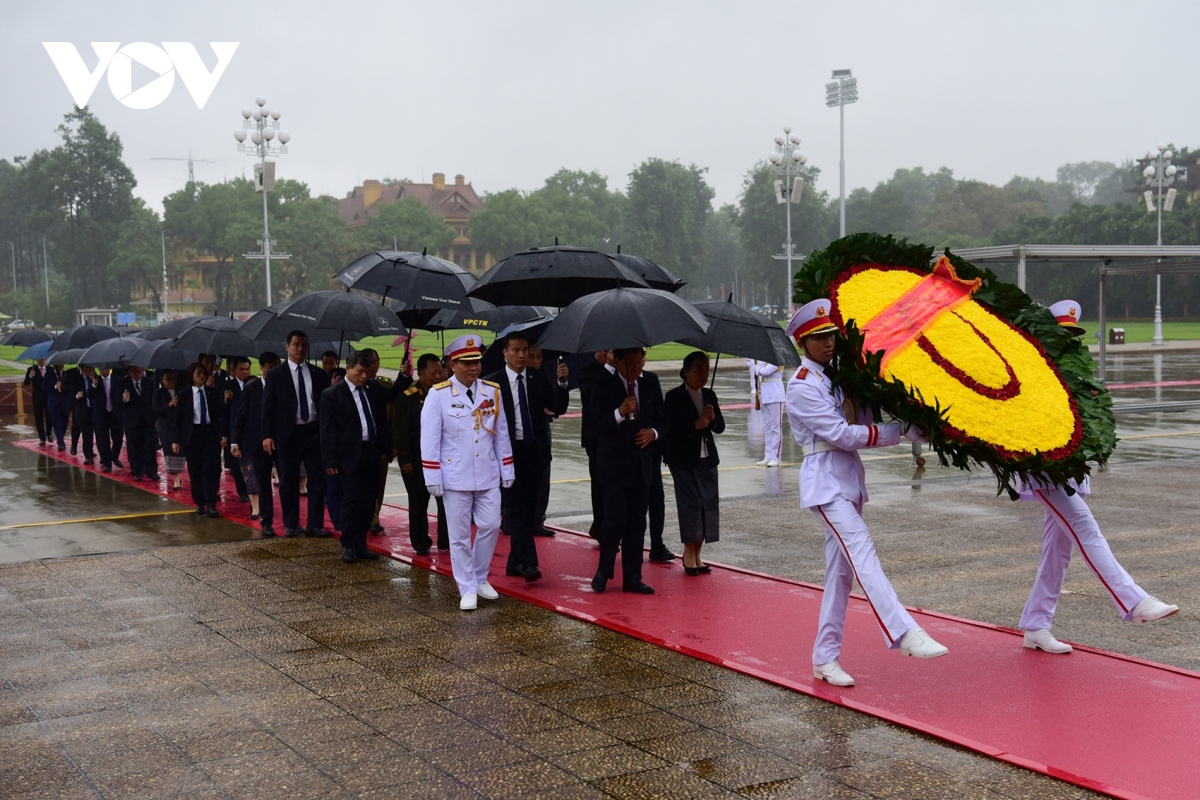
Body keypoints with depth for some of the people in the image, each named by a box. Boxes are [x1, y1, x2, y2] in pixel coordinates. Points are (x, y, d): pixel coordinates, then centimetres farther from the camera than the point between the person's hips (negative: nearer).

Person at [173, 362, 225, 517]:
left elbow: (220, 411, -2)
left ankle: (211, 505, -7)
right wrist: (176, 440, -1)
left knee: (211, 469, -6)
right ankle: (199, 503, 16)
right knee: (195, 471, 5)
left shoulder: (213, 392, 6)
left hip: (211, 434, 0)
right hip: (192, 434, 0)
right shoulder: (184, 394, 3)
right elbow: (179, 417, 3)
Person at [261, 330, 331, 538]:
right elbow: (268, 407, -1)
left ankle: (315, 525, 4)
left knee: (318, 479, -1)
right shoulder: (275, 375, 2)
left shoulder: (319, 374, 8)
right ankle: (291, 525, 16)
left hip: (314, 431, 2)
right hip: (289, 433, -2)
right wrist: (267, 435, -10)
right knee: (289, 481, 5)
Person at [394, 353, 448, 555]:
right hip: (417, 460, -3)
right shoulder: (408, 397, -6)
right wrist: (405, 460, -13)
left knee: (447, 501, 4)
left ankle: (446, 541, 15)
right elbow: (401, 431, -8)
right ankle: (421, 544, 15)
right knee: (418, 503, 6)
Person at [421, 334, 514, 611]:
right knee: (460, 534, 3)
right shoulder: (438, 395, -8)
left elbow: (501, 434, 9)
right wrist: (433, 478, -11)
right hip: (456, 477, -3)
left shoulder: (493, 391, 4)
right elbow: (429, 440, -8)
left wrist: (507, 470, 8)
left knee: (490, 527, 4)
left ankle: (480, 578, 25)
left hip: (488, 475, 3)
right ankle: (467, 589, 14)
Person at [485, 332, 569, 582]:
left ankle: (516, 562, 18)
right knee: (515, 509, -10)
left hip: (535, 452, 4)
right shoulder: (494, 382, -2)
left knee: (528, 510, 9)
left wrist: (561, 382, -15)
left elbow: (558, 408, -1)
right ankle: (528, 563, -15)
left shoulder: (538, 380, 6)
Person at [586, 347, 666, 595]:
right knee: (615, 521, -9)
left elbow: (662, 422, 15)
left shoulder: (650, 388, 10)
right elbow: (594, 424, -11)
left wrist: (654, 432, -6)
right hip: (614, 465, -5)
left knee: (637, 523, 8)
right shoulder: (604, 387, -5)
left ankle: (632, 578, 15)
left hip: (642, 465, 5)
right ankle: (603, 572, 11)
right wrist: (620, 413, -26)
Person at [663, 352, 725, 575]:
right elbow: (668, 429, -12)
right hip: (683, 459, -5)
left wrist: (713, 418, -11)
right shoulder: (674, 397, -6)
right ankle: (689, 553, 3)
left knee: (708, 503, 2)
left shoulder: (709, 395, 10)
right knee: (691, 503, -9)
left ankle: (697, 554, 13)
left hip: (706, 458, 5)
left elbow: (720, 428, 11)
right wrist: (695, 426, -22)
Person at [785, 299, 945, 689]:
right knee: (862, 553, -21)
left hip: (850, 476, 8)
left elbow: (862, 422, 8)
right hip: (825, 480, -8)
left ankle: (825, 658, 14)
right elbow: (843, 435, -15)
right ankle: (905, 634, -31)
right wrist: (902, 432, -14)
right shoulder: (802, 387, -10)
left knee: (841, 570, 8)